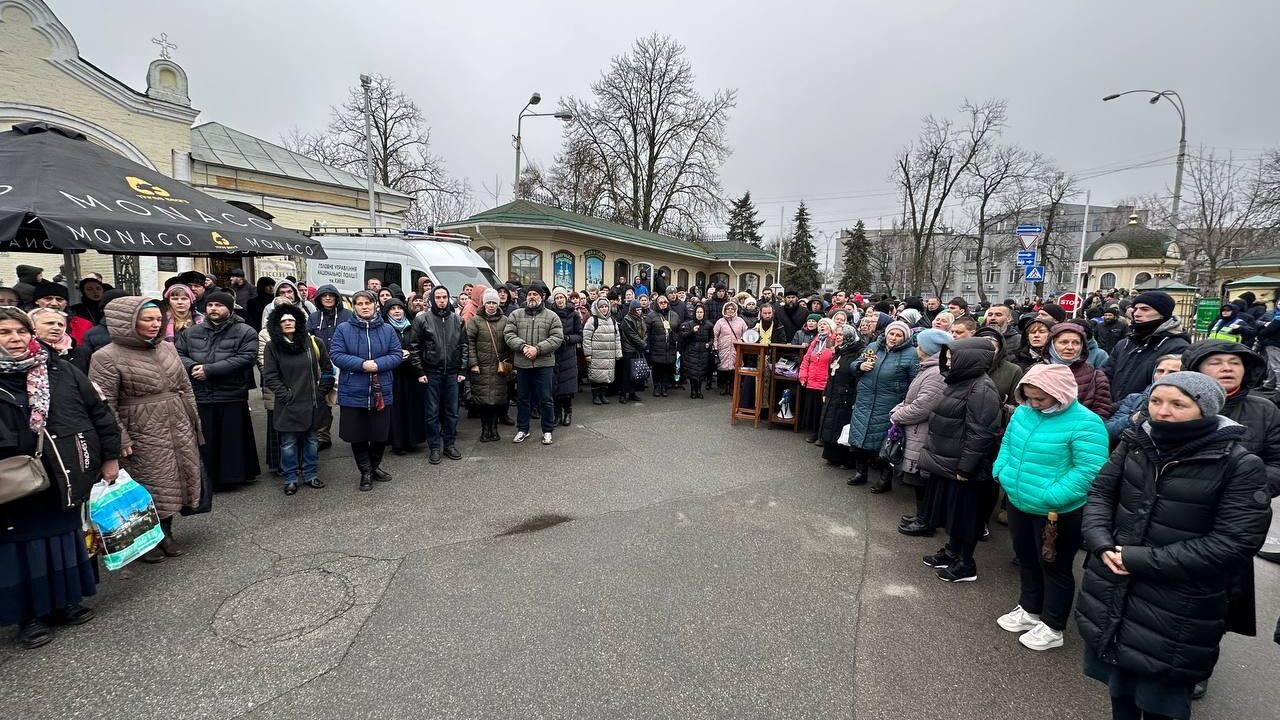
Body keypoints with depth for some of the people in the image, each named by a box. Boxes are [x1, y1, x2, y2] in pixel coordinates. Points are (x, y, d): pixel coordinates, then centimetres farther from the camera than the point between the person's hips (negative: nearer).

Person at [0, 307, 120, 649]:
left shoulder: (62, 371, -1)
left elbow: (100, 412, 2)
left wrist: (110, 457, 1)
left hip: (66, 478, 2)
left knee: (67, 539, 15)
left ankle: (65, 601, 33)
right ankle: (32, 614, 24)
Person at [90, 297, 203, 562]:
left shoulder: (167, 348, 7)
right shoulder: (107, 357, -10)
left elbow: (185, 388, 14)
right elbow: (104, 404, -12)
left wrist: (194, 421, 13)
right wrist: (120, 439, -16)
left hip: (177, 430, 6)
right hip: (142, 435, -6)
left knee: (174, 481, 12)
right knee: (148, 487, 2)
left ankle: (166, 533, 28)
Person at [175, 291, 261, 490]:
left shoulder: (245, 332, -3)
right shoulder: (191, 332, 14)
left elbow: (246, 358, -15)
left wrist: (209, 369, -18)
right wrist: (192, 366, -11)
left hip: (232, 398, -4)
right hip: (200, 398, 4)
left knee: (232, 439, 5)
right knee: (204, 441, 11)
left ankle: (234, 474, 19)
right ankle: (204, 479, 23)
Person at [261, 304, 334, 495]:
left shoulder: (313, 343, 2)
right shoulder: (271, 347, -1)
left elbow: (327, 370, 7)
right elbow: (270, 376, -3)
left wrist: (321, 392, 1)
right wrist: (286, 395, -10)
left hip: (312, 403, 2)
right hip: (288, 405, -2)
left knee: (311, 441, 12)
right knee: (289, 444, 6)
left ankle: (310, 475, 25)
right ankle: (290, 479, 19)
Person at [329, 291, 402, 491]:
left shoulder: (387, 330, 2)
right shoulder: (343, 329, -2)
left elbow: (397, 355, -1)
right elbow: (336, 355, -8)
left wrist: (377, 364, -18)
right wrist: (361, 364, -21)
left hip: (381, 392, 1)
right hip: (353, 393, -1)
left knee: (381, 434, 11)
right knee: (358, 435, 8)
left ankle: (375, 467, 34)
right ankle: (365, 472, 24)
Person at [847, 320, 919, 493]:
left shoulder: (911, 355, -7)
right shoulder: (872, 347, 7)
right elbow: (852, 367, 16)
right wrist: (860, 366, -7)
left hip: (888, 409, -4)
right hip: (863, 404, 5)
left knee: (885, 443, 6)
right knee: (859, 438, 11)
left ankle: (885, 478, 24)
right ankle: (861, 472, 31)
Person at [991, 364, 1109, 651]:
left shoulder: (1085, 423, -20)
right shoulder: (1023, 412, 2)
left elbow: (1088, 470, -24)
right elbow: (1007, 444, 14)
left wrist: (1051, 498, -27)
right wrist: (1001, 471, -2)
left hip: (1057, 512, -7)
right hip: (1018, 504, 7)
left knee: (1054, 568, 11)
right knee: (1026, 560, 22)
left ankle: (1052, 627, 29)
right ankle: (1029, 609, 42)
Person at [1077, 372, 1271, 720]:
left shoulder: (1240, 465, -13)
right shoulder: (1135, 443, -1)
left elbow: (1235, 541, -16)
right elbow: (1100, 491, 4)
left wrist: (1142, 560, -19)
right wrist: (1101, 543, -12)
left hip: (1175, 609, -4)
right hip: (1111, 592, 4)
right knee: (1120, 689, 23)